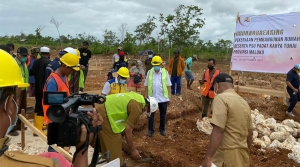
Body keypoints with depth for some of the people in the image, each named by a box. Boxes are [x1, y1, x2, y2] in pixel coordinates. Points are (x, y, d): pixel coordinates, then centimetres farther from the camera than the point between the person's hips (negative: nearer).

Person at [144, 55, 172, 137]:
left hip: (163, 98, 0)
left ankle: (162, 129, 29)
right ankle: (150, 130, 21)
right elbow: (147, 85, 3)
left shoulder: (165, 72, -3)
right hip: (152, 97, 0)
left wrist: (169, 96, -1)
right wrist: (146, 96, 3)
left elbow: (168, 85, 0)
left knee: (163, 115, 13)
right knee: (151, 114, 8)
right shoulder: (149, 72, -2)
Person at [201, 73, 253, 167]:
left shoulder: (221, 98, -14)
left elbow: (218, 131, -23)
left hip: (226, 157, -8)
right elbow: (250, 132, 17)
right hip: (242, 157, 8)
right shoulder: (244, 102, 12)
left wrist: (208, 158, -21)